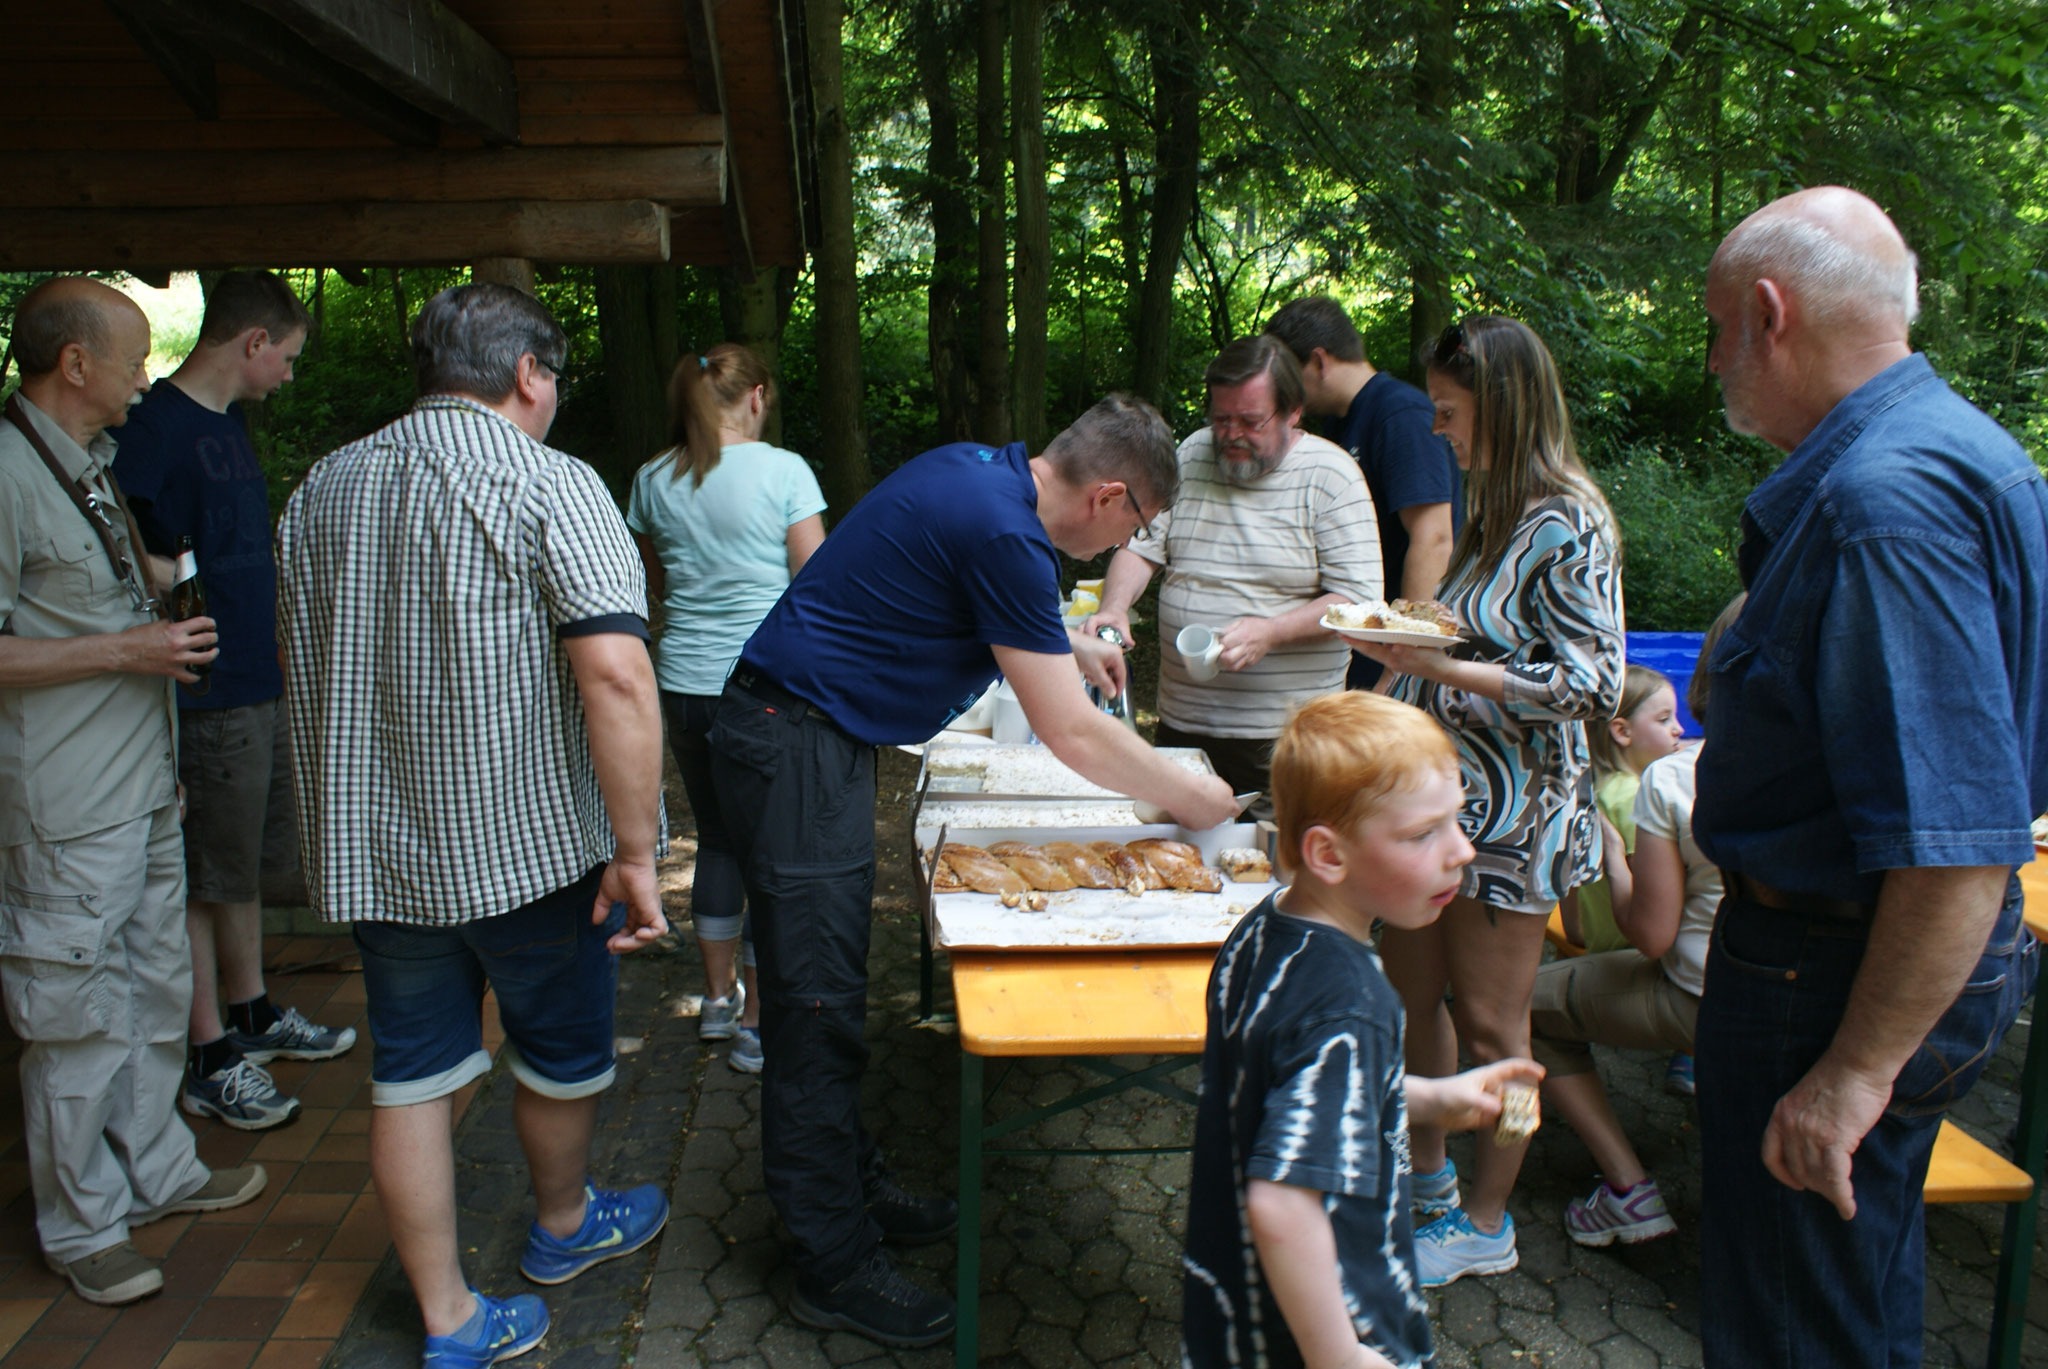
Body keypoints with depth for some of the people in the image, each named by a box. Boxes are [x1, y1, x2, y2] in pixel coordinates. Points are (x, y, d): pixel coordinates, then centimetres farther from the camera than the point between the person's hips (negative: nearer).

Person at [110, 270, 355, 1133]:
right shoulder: (156, 429, -17)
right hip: (207, 702, -9)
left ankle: (253, 1015, 34)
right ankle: (209, 1059, 13)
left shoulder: (227, 422, 12)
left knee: (247, 867, 19)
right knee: (204, 882, 2)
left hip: (260, 686, 9)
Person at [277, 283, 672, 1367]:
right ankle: (563, 1227, 42)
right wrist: (635, 849, -21)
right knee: (560, 1053, 18)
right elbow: (616, 673, -25)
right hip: (532, 842, -5)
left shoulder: (320, 490, 7)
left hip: (373, 849, 5)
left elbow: (303, 660, 17)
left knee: (411, 1075, 13)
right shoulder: (550, 485, -14)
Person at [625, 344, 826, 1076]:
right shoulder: (782, 471, -9)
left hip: (685, 684, 5)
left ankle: (719, 996, 31)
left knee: (717, 839, 19)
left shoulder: (654, 481, 6)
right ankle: (758, 1024, 11)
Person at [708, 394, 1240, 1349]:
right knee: (816, 1008, -2)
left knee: (829, 992, 18)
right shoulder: (1004, 534, -22)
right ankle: (835, 1267, 9)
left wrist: (1063, 649, 22)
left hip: (803, 732, 10)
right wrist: (1192, 798, -5)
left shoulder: (977, 472, 7)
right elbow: (1073, 737, -18)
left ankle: (851, 1186, 32)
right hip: (795, 749, -10)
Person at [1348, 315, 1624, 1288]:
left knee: (1488, 1021, 5)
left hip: (1514, 807, -9)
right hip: (1445, 789, 9)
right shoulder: (1494, 512, 10)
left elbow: (1591, 683, -21)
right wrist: (1402, 629, 4)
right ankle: (1426, 1177, 36)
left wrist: (1438, 667, -24)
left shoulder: (1567, 527, -17)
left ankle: (1485, 1224, 24)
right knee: (1409, 991, 16)